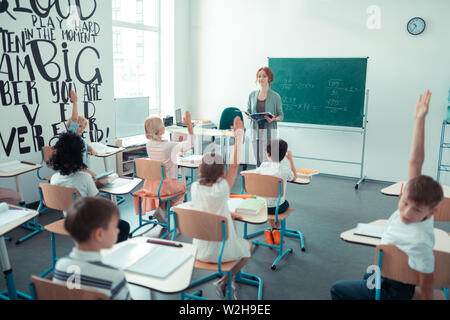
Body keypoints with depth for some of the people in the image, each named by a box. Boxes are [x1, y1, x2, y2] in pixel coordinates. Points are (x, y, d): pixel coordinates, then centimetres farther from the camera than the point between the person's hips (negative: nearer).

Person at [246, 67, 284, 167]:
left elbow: (281, 115, 3)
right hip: (255, 131, 3)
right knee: (258, 160, 5)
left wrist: (273, 119, -18)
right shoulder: (252, 95, 9)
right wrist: (250, 117, -7)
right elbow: (248, 112, 15)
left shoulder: (275, 96, -1)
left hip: (269, 132, -3)